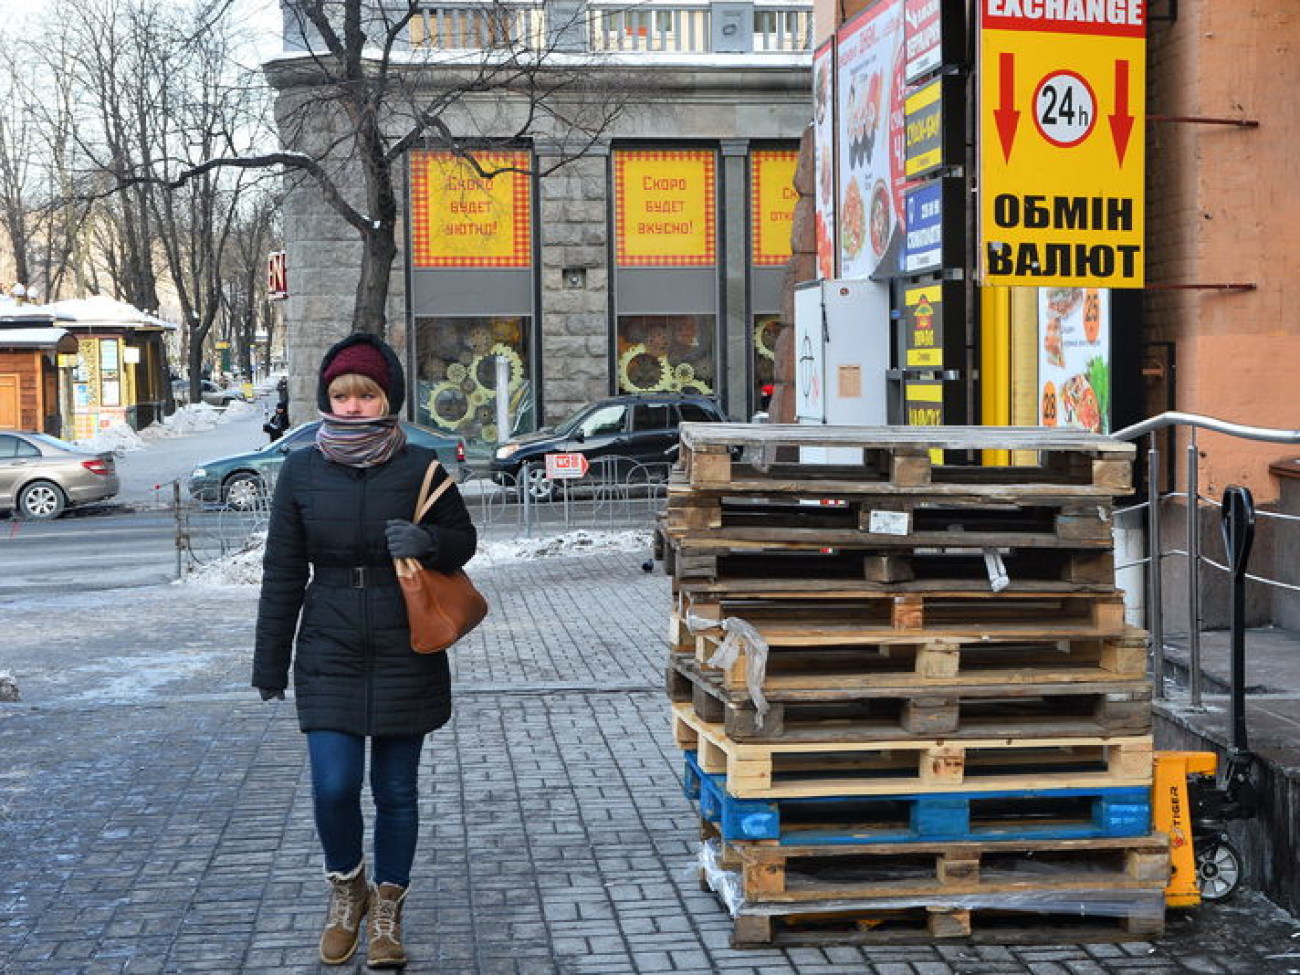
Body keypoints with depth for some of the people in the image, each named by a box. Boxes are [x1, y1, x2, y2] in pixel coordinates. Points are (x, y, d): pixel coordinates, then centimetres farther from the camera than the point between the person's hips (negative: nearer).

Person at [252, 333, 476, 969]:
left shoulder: (420, 467, -3)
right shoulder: (301, 473, 0)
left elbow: (463, 540, 7)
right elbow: (282, 574, 5)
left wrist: (427, 541, -17)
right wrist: (270, 663, 6)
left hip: (406, 654, 0)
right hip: (329, 654, 0)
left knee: (396, 791, 7)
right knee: (333, 786, -7)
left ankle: (387, 911, 26)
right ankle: (346, 890, 22)